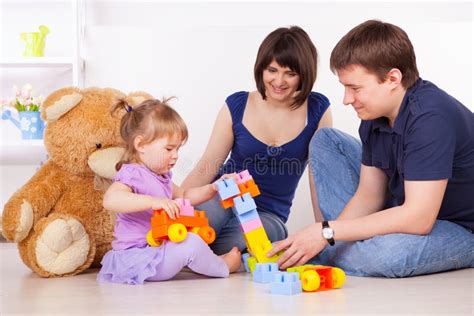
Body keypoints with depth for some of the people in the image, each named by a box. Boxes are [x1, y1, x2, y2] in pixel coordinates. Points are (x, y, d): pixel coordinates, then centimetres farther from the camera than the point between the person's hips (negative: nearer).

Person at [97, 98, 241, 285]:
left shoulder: (161, 176, 14)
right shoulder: (132, 174, -18)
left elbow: (183, 196, 29)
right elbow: (110, 200, -38)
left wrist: (213, 189, 13)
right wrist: (153, 201, -45)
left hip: (155, 247, 11)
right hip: (135, 257, -11)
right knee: (191, 243, -19)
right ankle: (224, 267, 3)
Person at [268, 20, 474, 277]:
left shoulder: (430, 118, -31)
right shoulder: (376, 113, -5)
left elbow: (418, 218, -34)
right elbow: (368, 195, 0)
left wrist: (327, 232, -31)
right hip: (408, 215, 8)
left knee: (387, 252, -40)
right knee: (326, 140, 5)